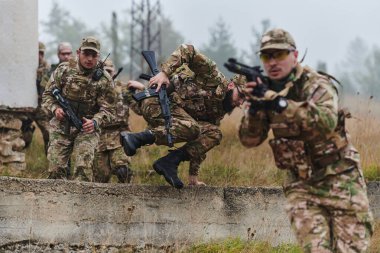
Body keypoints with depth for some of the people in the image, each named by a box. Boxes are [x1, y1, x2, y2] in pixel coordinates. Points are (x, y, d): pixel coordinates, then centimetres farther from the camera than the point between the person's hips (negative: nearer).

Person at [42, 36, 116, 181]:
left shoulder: (104, 79, -5)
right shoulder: (64, 70, -1)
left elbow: (108, 109, -4)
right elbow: (48, 94, 6)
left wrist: (95, 122, -24)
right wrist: (55, 108, -14)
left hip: (87, 129, -2)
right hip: (61, 128, 2)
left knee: (83, 168, -18)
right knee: (55, 168, -2)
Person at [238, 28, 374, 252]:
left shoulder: (317, 84, -12)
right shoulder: (266, 90, 4)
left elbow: (327, 121, -33)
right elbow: (250, 139, 0)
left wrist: (279, 103, -41)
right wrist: (255, 106, -20)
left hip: (340, 180, -4)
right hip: (301, 185, 4)